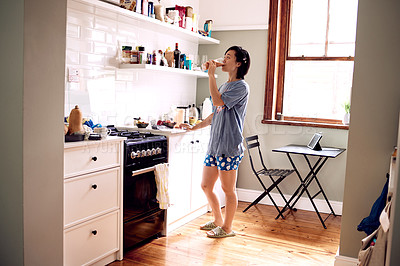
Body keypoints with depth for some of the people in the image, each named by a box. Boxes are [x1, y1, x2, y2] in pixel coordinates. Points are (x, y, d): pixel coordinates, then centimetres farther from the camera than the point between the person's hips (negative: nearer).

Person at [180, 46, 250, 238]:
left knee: (228, 189, 3)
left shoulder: (241, 86, -8)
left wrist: (211, 74, -15)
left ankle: (227, 228, 19)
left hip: (229, 147, -9)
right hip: (214, 145, 9)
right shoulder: (224, 86, 19)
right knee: (206, 186, 13)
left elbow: (217, 101, -23)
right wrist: (193, 128, 21)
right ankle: (218, 220, 32)